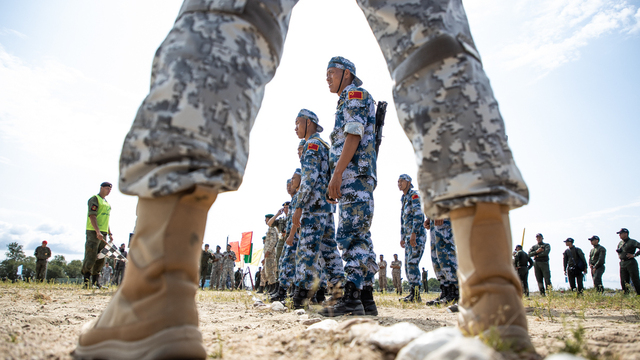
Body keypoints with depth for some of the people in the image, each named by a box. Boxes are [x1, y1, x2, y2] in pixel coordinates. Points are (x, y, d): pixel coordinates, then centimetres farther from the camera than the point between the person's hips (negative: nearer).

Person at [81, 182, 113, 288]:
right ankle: (86, 281, -4)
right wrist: (98, 231, -23)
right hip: (93, 232, -8)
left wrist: (110, 233, 18)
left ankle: (95, 282, 11)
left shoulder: (107, 203, 23)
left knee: (100, 259, 6)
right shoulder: (95, 199, -3)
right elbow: (92, 216, -14)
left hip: (103, 233, 8)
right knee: (91, 257, -10)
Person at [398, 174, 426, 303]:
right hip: (409, 237, 9)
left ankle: (416, 295, -16)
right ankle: (412, 293, 11)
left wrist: (414, 233, -25)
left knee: (412, 263, -16)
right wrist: (402, 237, 22)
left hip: (417, 235, -9)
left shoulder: (414, 195, -6)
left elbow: (418, 214, -18)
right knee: (408, 265, 7)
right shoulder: (404, 199, 21)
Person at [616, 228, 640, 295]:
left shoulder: (632, 242, -6)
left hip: (631, 263, -6)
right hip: (622, 264, 7)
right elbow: (618, 251, 31)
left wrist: (634, 255, -18)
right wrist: (618, 250, 8)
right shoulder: (620, 243, 15)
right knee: (623, 282, 6)